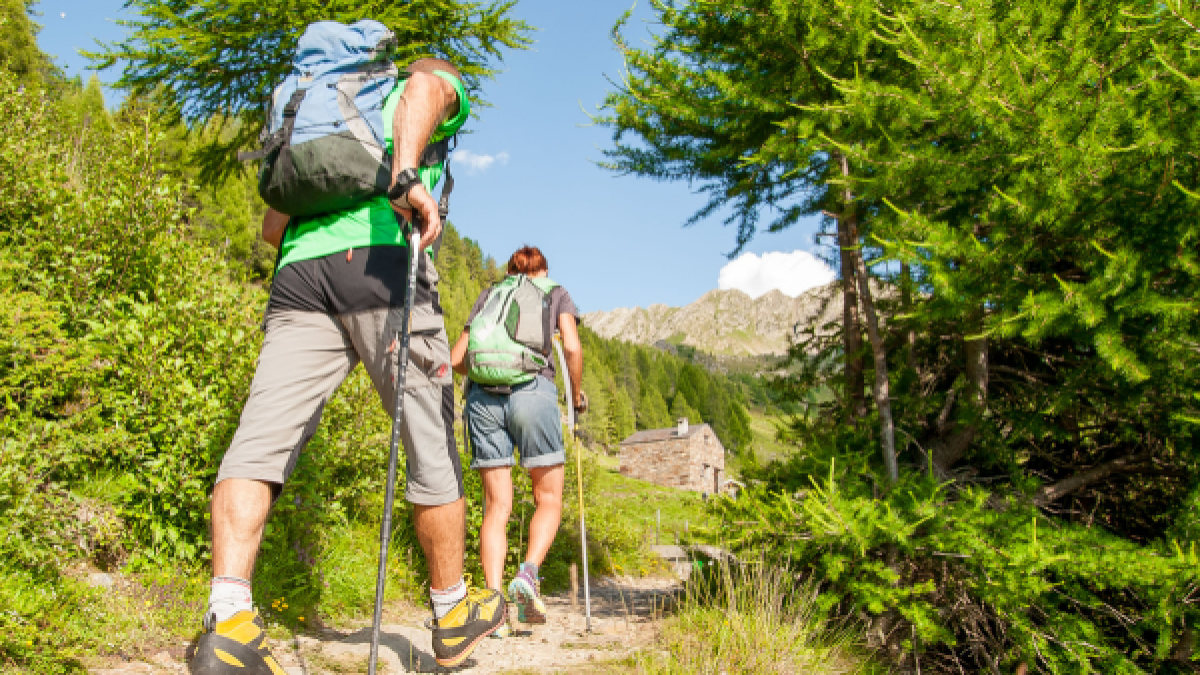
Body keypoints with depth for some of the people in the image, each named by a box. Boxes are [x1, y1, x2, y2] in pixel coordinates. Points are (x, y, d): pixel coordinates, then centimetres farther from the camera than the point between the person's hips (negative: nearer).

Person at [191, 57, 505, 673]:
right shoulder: (445, 91, 23)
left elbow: (273, 224, 29)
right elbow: (422, 85, -6)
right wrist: (407, 177, -22)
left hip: (298, 275, 5)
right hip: (383, 261, -5)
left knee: (259, 441, -7)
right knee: (431, 450, 5)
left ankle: (227, 621, -25)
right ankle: (453, 616, 16)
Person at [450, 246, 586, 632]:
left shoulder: (488, 295, 27)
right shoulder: (556, 292, 21)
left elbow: (457, 359, 21)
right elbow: (572, 347, 4)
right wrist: (576, 394, 18)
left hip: (483, 397, 3)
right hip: (533, 390, -2)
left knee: (497, 506, 6)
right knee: (549, 500, 9)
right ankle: (528, 574, -14)